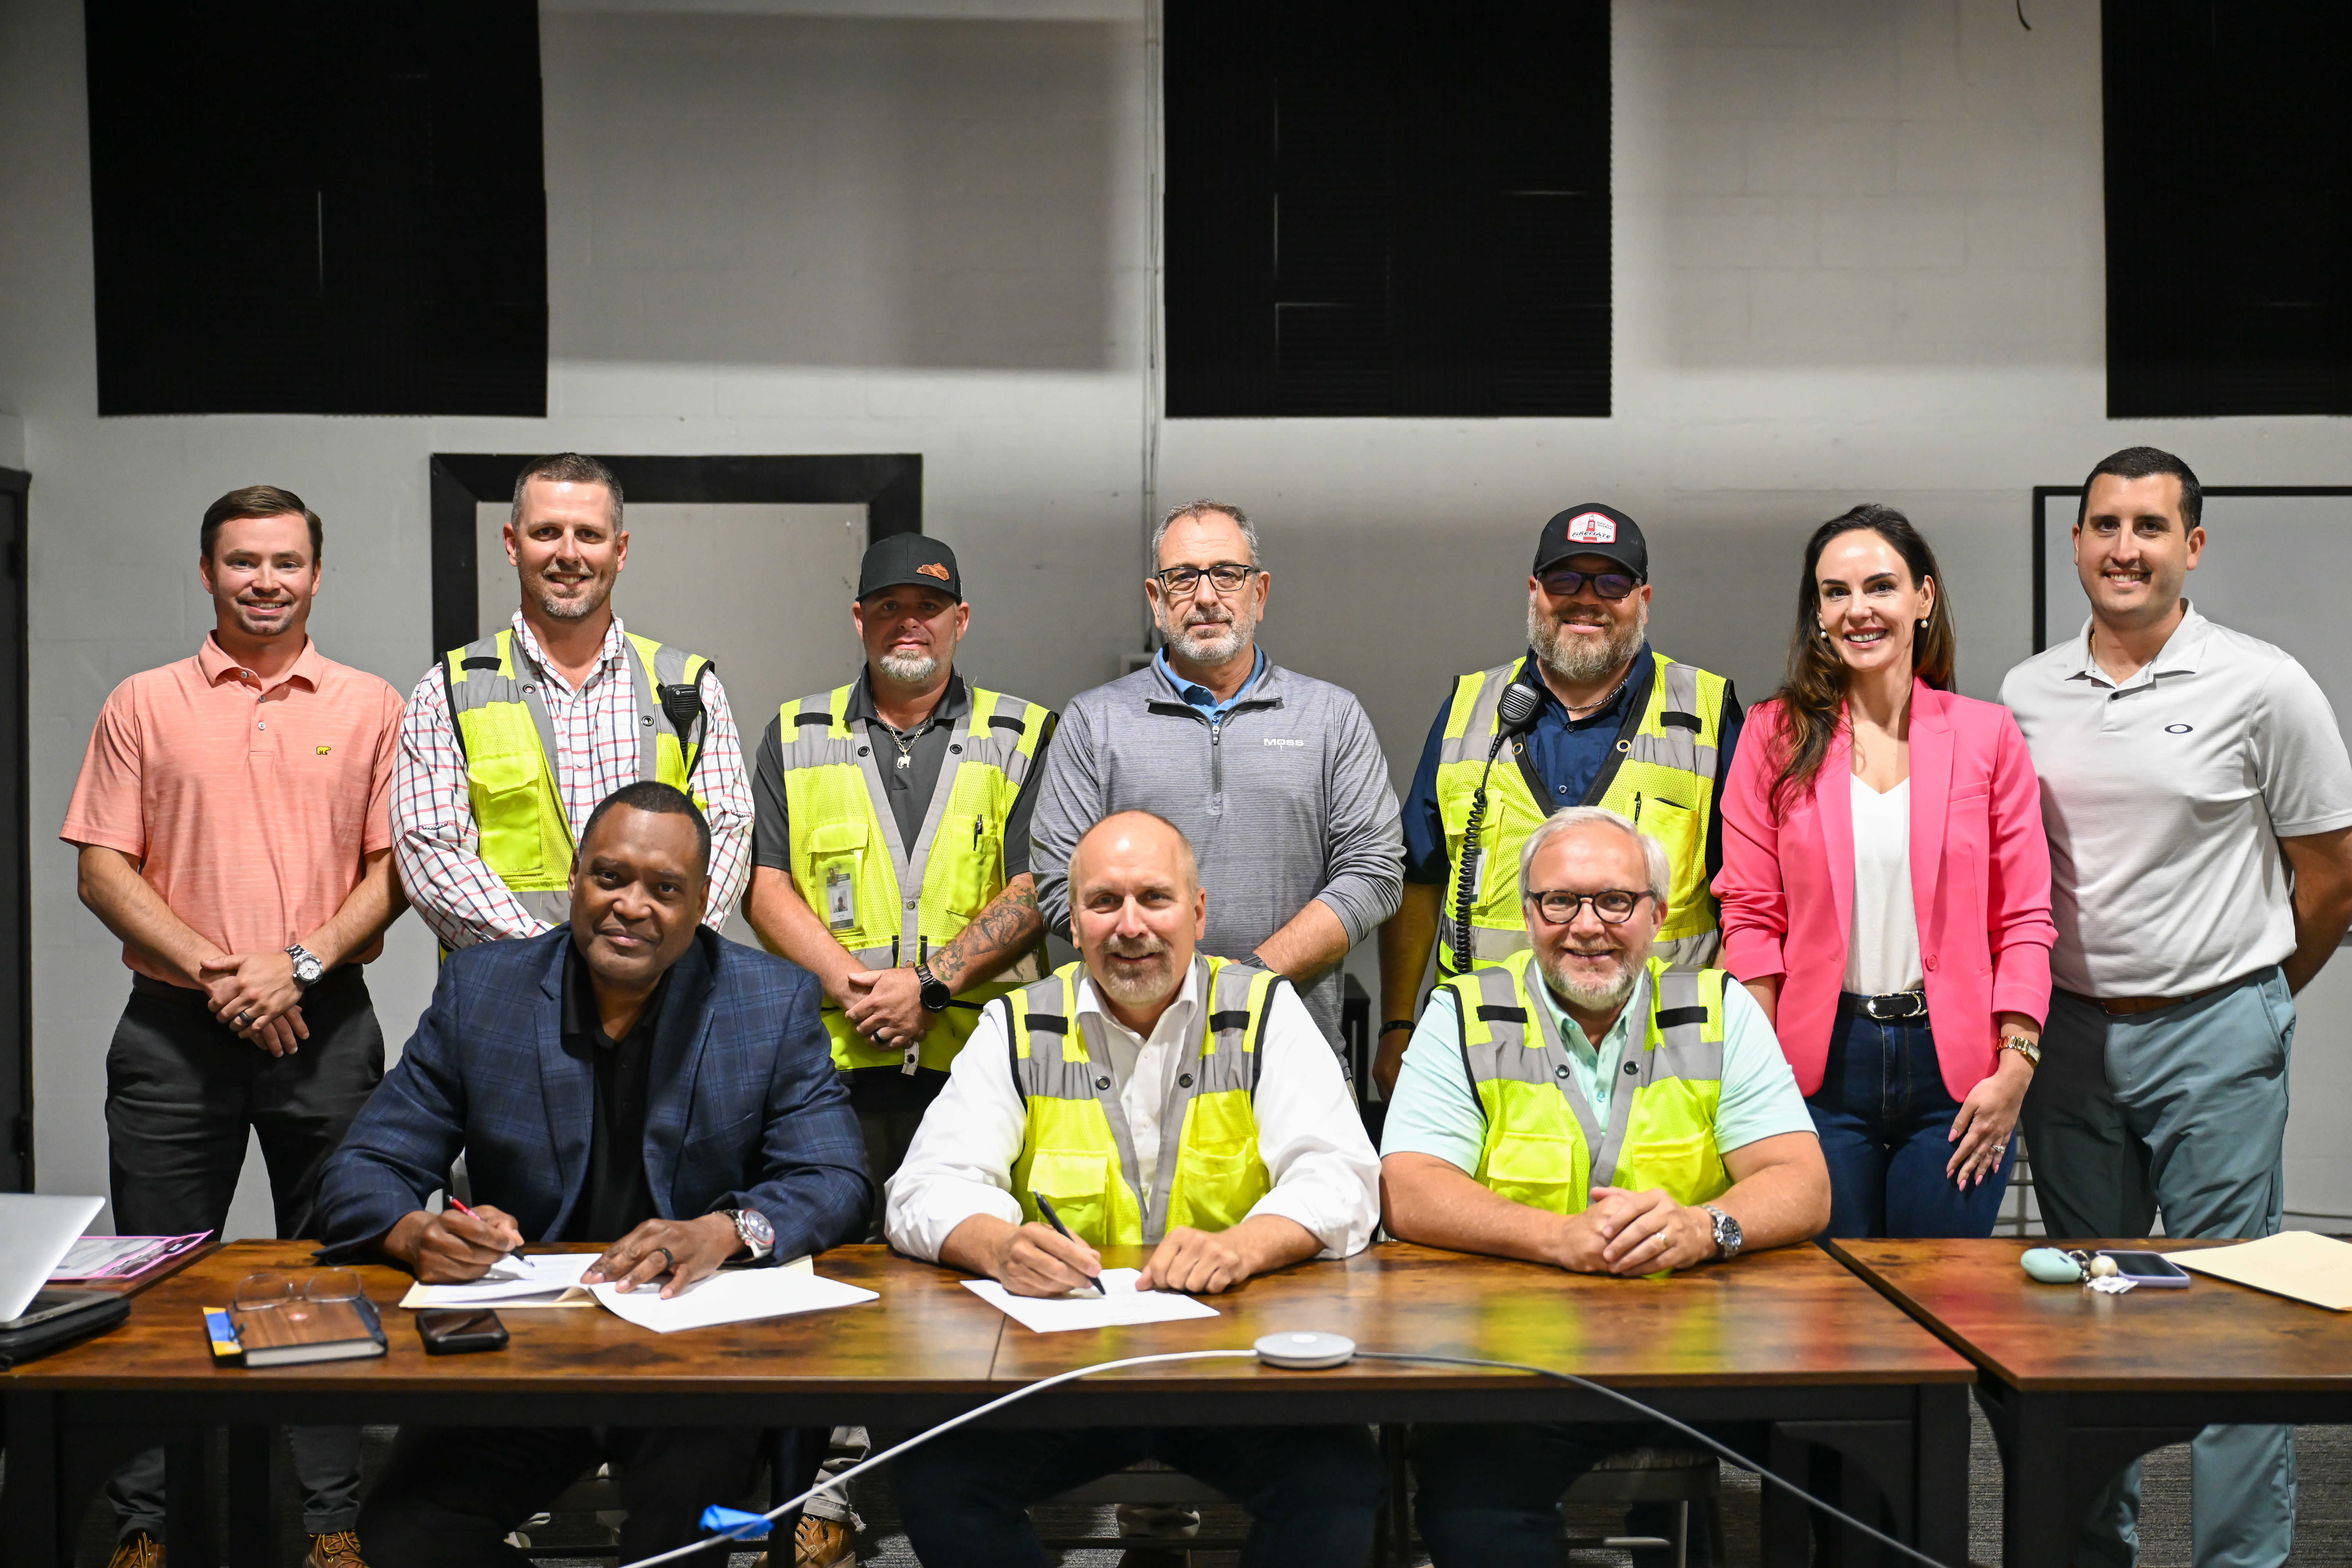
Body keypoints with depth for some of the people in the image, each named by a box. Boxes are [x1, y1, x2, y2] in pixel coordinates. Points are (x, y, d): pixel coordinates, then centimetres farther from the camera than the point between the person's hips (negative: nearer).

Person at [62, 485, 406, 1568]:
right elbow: (102, 870, 2)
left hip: (325, 1026, 0)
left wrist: (301, 963, -11)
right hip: (173, 1030, 0)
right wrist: (217, 974, -10)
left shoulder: (370, 707, 7)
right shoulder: (144, 706, 7)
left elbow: (396, 866, 3)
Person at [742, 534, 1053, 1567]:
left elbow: (1034, 890, -1)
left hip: (977, 1058, -1)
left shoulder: (1023, 738, 8)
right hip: (834, 1058, 1)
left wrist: (930, 984, -12)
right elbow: (766, 886, 6)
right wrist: (845, 981, -10)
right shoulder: (796, 738, 13)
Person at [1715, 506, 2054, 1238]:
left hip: (1951, 1065, 0)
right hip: (1823, 1061, 0)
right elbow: (1751, 917, 1)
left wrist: (2015, 1067, -5)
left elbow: (2025, 918, 4)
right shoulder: (1778, 734, 4)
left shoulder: (1987, 735, 5)